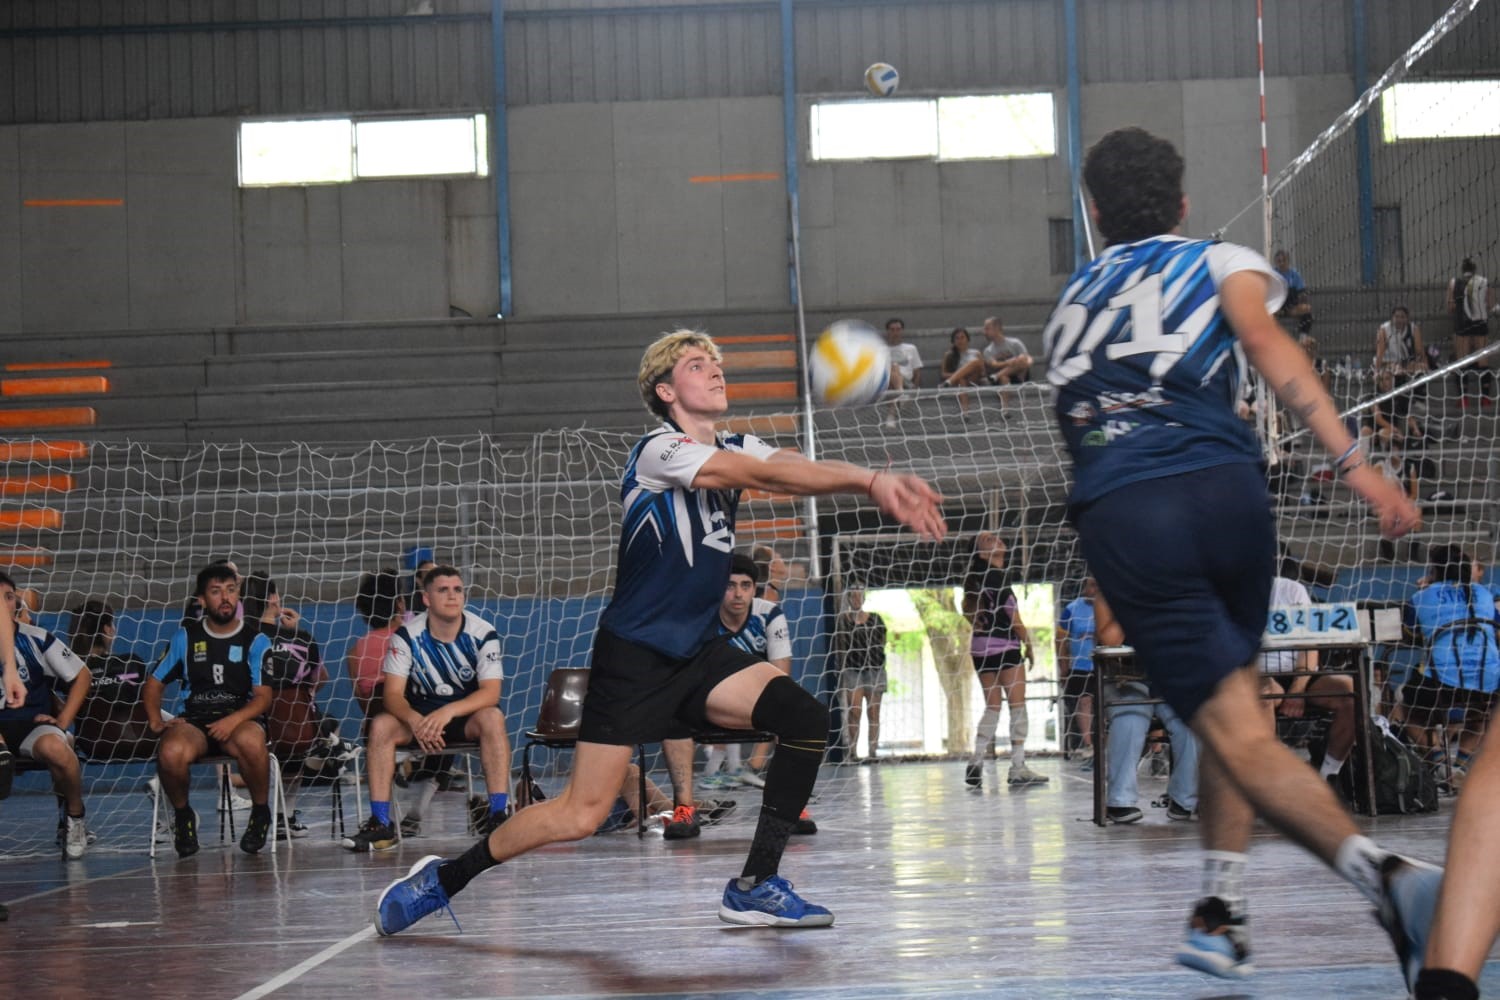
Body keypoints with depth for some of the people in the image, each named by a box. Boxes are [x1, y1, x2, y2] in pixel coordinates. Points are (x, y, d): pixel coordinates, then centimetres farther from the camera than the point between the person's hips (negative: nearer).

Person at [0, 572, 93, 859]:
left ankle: (75, 814, -10)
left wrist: (63, 721, 0)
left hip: (36, 724, -1)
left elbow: (82, 676, 9)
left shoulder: (37, 640, 2)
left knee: (53, 746, -38)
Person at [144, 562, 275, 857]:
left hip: (241, 719, -1)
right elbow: (154, 683, 17)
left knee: (250, 741, -40)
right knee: (171, 753, -36)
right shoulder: (186, 637, 14)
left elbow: (263, 697, -1)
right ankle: (183, 815, -4)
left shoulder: (255, 640, 8)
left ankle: (260, 813, -12)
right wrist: (155, 721, -2)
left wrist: (234, 720, -20)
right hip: (194, 721, 1)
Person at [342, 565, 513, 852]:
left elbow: (491, 693, -20)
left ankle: (497, 815, -36)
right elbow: (393, 694, -14)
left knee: (492, 718, -34)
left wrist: (448, 712, -38)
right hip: (419, 714, 1)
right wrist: (414, 720, -37)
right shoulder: (407, 635, -10)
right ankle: (380, 824, -28)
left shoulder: (483, 634, -12)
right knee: (381, 725, -27)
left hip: (467, 713, -1)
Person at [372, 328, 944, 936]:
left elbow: (809, 471, -10)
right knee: (581, 816, -9)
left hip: (700, 653, 8)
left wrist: (876, 483, -30)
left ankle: (755, 886, -5)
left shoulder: (737, 450, 8)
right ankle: (444, 878, 11)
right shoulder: (660, 451, -15)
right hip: (633, 656, -7)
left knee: (805, 717, -14)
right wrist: (871, 481, -31)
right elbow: (770, 476, -27)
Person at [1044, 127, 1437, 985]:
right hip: (1224, 491, -1)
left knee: (1237, 733, -10)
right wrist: (1353, 460, -13)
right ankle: (1222, 914, 14)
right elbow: (1265, 342, -4)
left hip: (1120, 518, 1)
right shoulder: (1221, 263, 16)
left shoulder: (1072, 303, 30)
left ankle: (1375, 867, -34)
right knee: (1231, 706, 21)